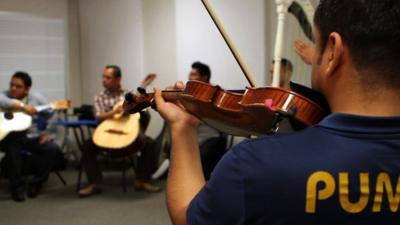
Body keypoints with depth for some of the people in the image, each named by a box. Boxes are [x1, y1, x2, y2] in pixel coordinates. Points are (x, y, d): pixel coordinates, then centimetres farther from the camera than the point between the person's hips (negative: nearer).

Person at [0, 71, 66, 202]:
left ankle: (36, 182, -2)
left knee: (53, 149, -20)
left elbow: (52, 115, 8)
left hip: (33, 137, 2)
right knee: (12, 148, -34)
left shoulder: (37, 98, 4)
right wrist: (22, 106, -31)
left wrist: (47, 133, -3)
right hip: (12, 137, -2)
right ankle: (17, 186, -14)